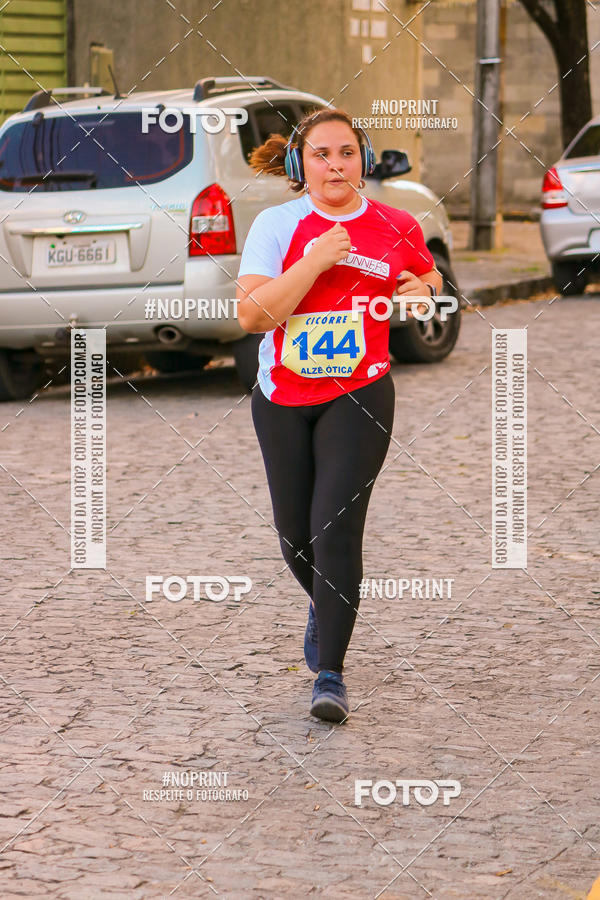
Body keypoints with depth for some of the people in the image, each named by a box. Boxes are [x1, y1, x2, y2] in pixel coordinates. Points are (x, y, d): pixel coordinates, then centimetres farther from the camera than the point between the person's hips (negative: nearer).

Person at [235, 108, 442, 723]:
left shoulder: (396, 227, 0)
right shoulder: (275, 224, -6)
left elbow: (427, 277, 21)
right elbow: (251, 314, -16)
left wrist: (420, 293, -2)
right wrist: (317, 260, -23)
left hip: (359, 395, -1)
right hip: (282, 399, 1)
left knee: (336, 529, -14)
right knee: (294, 534, 12)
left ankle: (330, 674, -7)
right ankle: (322, 605, 46)